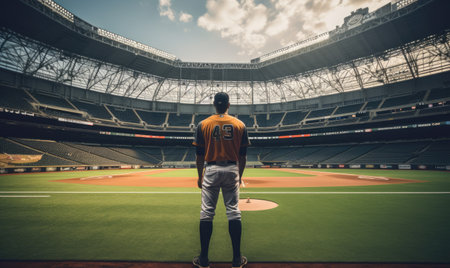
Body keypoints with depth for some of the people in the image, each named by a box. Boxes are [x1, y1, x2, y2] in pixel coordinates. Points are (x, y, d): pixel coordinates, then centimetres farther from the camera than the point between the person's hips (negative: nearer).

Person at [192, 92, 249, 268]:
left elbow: (199, 155, -1)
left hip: (211, 170, -1)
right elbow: (243, 155, 3)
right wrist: (239, 175, 14)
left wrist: (200, 176, 10)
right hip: (232, 170, 1)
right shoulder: (240, 125, 1)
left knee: (206, 213, 8)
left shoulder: (203, 124, -1)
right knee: (233, 213, 8)